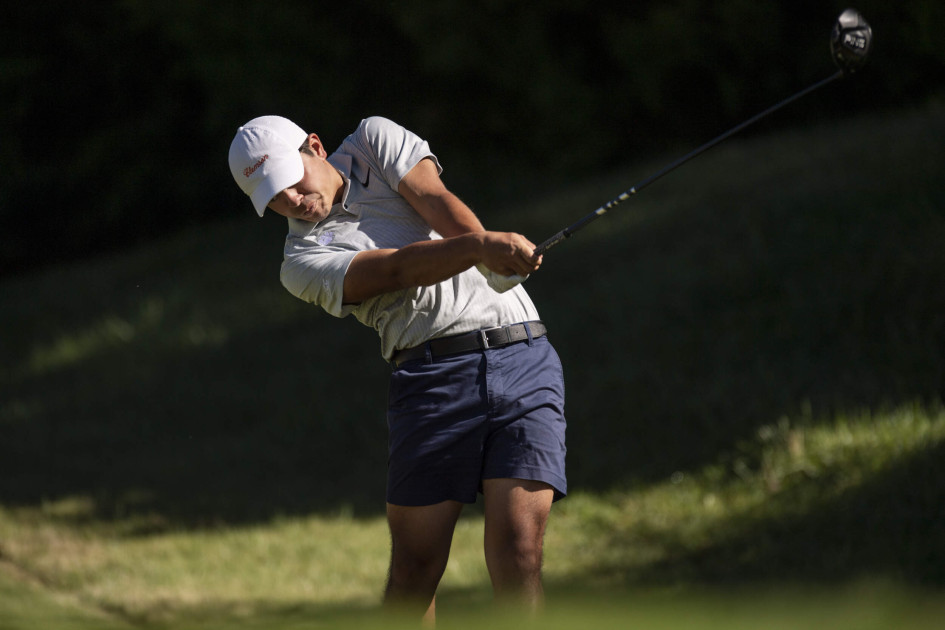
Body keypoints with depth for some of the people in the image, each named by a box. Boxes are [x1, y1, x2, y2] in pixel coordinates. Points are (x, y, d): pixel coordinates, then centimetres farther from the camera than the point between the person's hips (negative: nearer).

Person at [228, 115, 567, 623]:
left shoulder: (375, 141, 13)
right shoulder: (304, 261, 2)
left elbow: (439, 203, -3)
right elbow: (398, 268, -14)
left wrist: (497, 265, -23)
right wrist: (481, 245, -32)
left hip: (523, 357, 1)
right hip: (433, 377, -1)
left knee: (518, 553, -12)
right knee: (415, 571, -2)